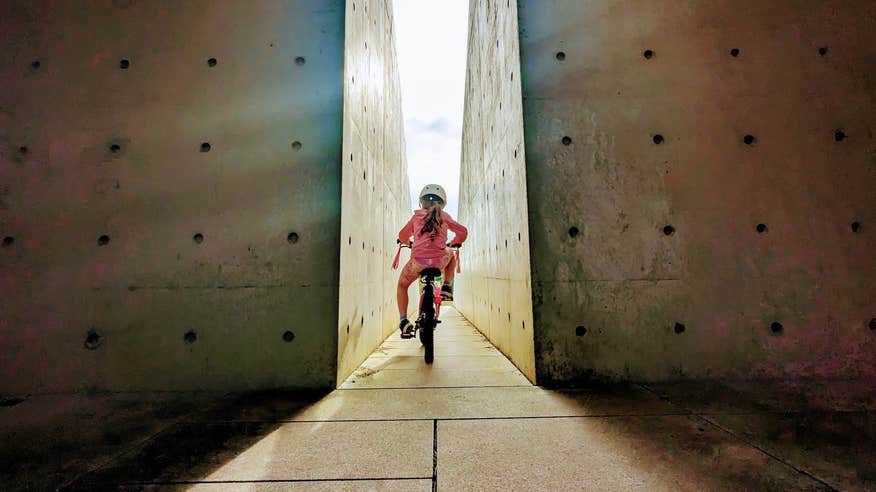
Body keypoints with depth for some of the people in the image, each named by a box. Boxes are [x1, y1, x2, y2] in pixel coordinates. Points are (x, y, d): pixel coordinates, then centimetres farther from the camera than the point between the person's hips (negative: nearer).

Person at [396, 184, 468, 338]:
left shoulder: (417, 216, 13)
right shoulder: (444, 217, 13)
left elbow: (402, 236, 23)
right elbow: (463, 231, 11)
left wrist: (409, 243, 46)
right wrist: (455, 243, 31)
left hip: (418, 261, 0)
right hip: (440, 261, 1)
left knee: (402, 285, 28)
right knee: (451, 255, 38)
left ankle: (403, 321, 15)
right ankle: (446, 287, 23)